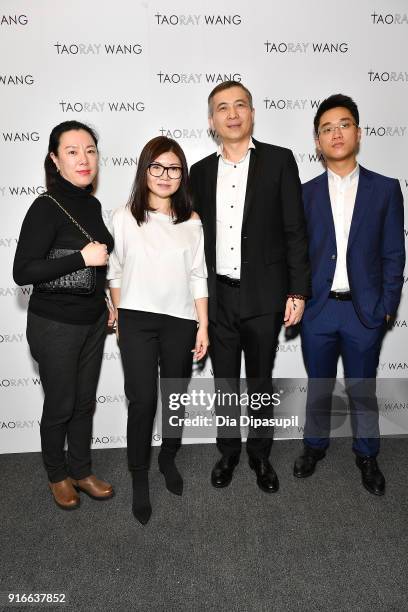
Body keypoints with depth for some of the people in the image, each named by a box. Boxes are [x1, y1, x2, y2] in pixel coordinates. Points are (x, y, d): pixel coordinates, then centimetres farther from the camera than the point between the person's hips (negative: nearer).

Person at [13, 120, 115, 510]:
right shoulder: (46, 208, -17)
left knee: (85, 401, 17)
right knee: (60, 405, 11)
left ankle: (81, 471, 36)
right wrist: (82, 259, -24)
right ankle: (57, 476, 35)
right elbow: (22, 273, -23)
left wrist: (106, 305, 18)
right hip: (55, 326, -6)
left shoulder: (92, 205, 5)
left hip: (93, 321, 6)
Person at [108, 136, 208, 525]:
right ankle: (139, 481, 19)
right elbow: (115, 272, 5)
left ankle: (168, 460, 37)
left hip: (180, 321, 2)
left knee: (176, 397, 12)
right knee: (142, 400, -1)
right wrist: (118, 317, 8)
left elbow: (197, 277, 3)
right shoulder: (124, 217, -1)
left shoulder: (192, 222, 2)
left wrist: (203, 326, 2)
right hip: (137, 320, -1)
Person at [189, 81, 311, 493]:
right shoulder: (200, 171, 9)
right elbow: (197, 234, 10)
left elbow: (295, 230, -3)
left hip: (263, 296, -2)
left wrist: (298, 291, -8)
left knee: (260, 381, 12)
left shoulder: (279, 161, 0)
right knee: (224, 381, 14)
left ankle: (260, 454, 32)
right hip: (217, 297, 3)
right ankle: (228, 451, 34)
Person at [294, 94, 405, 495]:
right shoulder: (305, 193, 4)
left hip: (364, 311, 0)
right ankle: (315, 445, 36)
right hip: (318, 310, 1)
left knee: (362, 390, 13)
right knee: (318, 387, 15)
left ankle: (366, 455, 35)